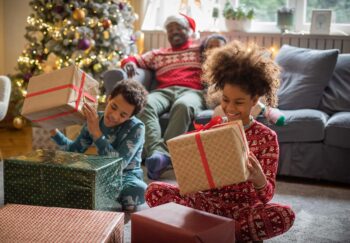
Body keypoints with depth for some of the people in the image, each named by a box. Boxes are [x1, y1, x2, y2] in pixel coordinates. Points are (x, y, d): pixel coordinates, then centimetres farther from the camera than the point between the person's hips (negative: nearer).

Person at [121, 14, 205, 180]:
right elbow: (135, 60, 30)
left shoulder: (200, 50, 27)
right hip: (164, 91, 2)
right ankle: (157, 152, -50)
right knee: (144, 104, -34)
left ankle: (166, 155, -49)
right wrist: (129, 63, 6)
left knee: (183, 106, -41)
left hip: (191, 91, -2)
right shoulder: (158, 54, 35)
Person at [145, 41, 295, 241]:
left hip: (245, 207, -2)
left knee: (285, 215, -33)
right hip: (210, 202, 2)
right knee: (155, 191, -19)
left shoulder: (266, 137, -4)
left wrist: (259, 178, -33)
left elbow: (267, 195, -10)